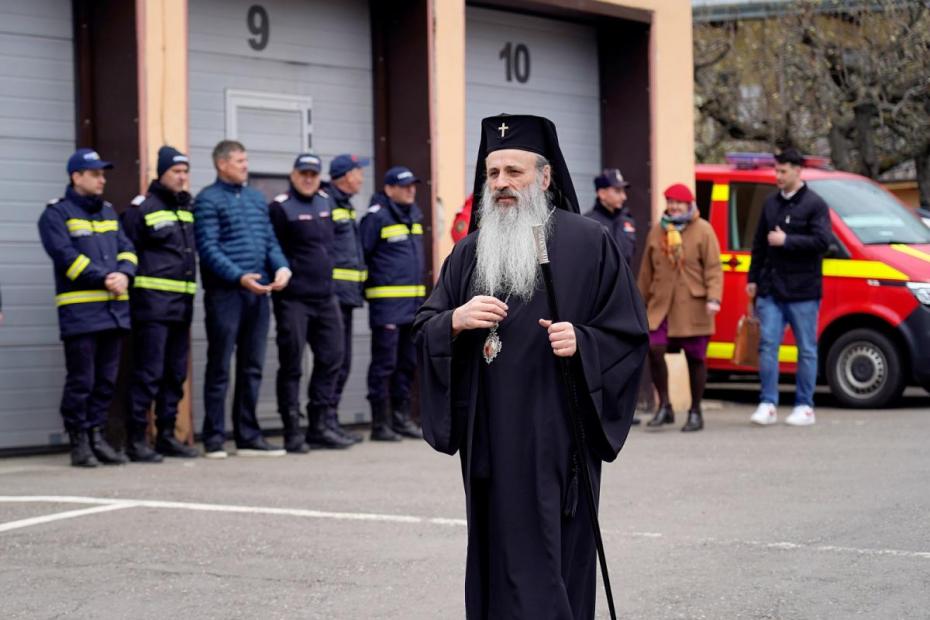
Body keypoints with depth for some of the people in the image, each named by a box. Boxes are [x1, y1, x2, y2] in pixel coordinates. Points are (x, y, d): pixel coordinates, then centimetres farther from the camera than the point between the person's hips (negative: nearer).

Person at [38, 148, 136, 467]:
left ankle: (96, 435, 17)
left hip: (114, 308, 6)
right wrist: (103, 279, -17)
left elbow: (126, 248, 13)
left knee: (106, 380, 8)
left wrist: (124, 274, -9)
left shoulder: (108, 211, 20)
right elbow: (66, 256, -13)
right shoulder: (56, 214, -2)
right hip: (80, 311, -6)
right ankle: (79, 442, 2)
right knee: (81, 380, -5)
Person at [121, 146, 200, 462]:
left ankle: (166, 435, 18)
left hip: (182, 302, 7)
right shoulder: (142, 208, -5)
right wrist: (131, 289, -12)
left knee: (175, 374, 10)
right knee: (148, 373, -8)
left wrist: (190, 293, 16)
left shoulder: (187, 208, 17)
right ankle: (136, 439, -4)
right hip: (153, 302, -7)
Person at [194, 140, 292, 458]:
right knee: (220, 368, -1)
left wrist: (281, 267, -2)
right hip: (225, 293, -6)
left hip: (258, 292, 6)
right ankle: (215, 439, 4)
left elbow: (270, 240, 17)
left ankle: (248, 436, 15)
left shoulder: (256, 198, 16)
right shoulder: (208, 200, -4)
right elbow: (208, 249, -12)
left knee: (252, 368, 9)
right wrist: (239, 277, -22)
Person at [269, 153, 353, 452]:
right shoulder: (281, 207, -8)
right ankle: (293, 432, 3)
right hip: (293, 299, -7)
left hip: (325, 296, 7)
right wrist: (283, 277, -12)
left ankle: (321, 426, 15)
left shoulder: (325, 202, 13)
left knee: (331, 358, 7)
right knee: (291, 364, -1)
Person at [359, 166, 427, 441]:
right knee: (384, 363, -5)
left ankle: (401, 418, 20)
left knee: (407, 363, 12)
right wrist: (366, 287, -7)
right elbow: (361, 253, -9)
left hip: (413, 300, 8)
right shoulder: (376, 217, -9)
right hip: (387, 302, -8)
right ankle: (380, 423, -1)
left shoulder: (414, 215, 15)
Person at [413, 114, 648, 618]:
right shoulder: (470, 252, 13)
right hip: (488, 440, 5)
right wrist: (455, 321, -10)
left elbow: (629, 334, -1)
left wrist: (581, 342, -19)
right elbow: (423, 332, 10)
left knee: (546, 567, -6)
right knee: (495, 564, 7)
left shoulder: (588, 243, -1)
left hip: (555, 439, -4)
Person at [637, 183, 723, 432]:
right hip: (661, 305, 3)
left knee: (695, 358, 4)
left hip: (693, 307, -3)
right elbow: (647, 269, 16)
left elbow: (713, 268, -6)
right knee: (654, 349, -13)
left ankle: (695, 412, 17)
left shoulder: (703, 230, -1)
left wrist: (713, 298, -18)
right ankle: (664, 406, 2)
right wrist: (642, 301, 18)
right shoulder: (657, 231, 11)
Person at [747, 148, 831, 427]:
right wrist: (753, 278, 17)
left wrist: (786, 241, -17)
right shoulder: (770, 204, 14)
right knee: (767, 344, -2)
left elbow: (822, 241, -16)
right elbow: (759, 244, 19)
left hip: (803, 290, -5)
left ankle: (804, 406, 9)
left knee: (806, 349, 3)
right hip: (771, 289, 5)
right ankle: (768, 404, 2)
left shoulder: (814, 205, -5)